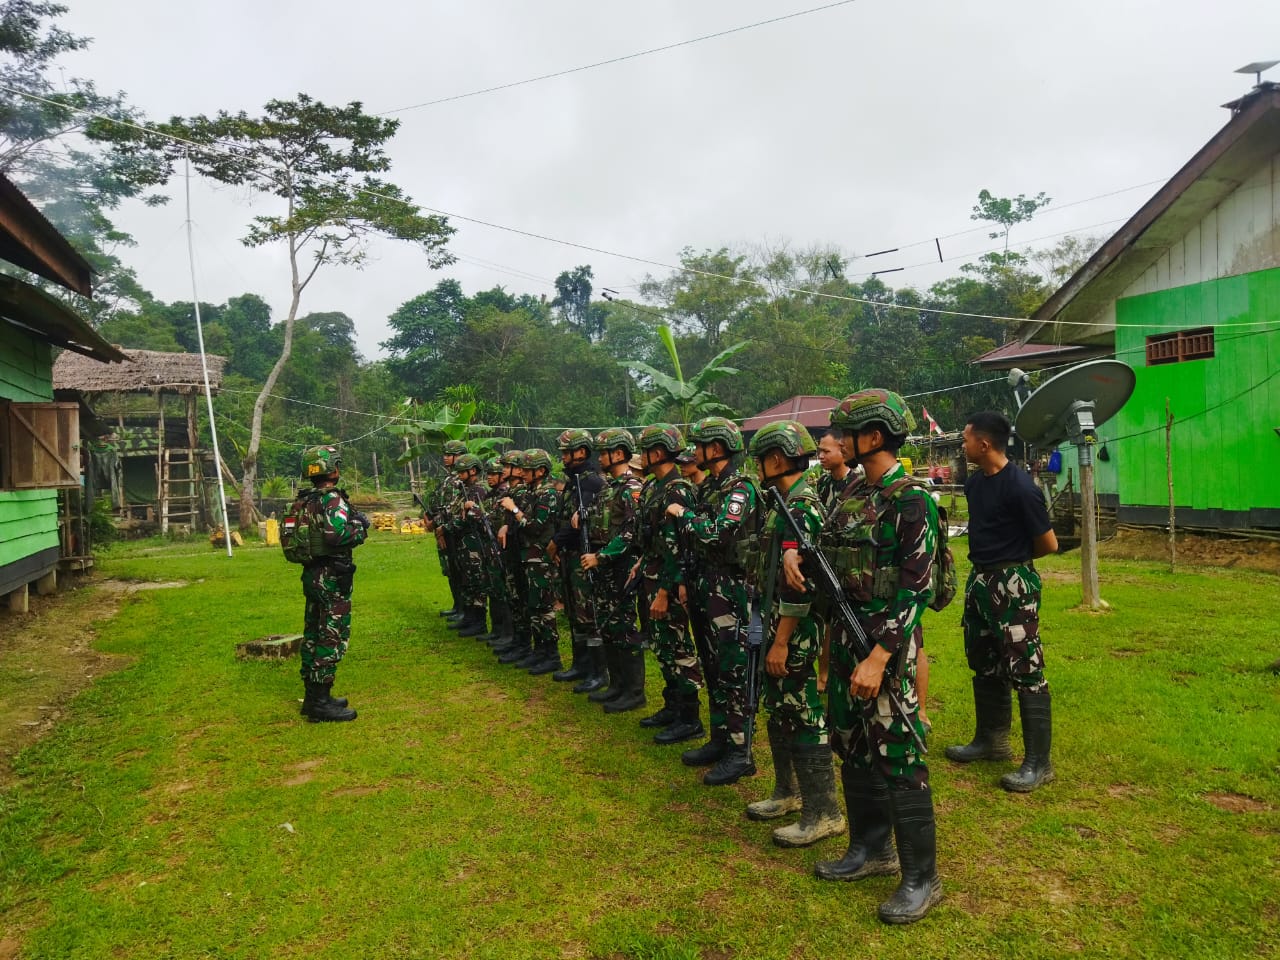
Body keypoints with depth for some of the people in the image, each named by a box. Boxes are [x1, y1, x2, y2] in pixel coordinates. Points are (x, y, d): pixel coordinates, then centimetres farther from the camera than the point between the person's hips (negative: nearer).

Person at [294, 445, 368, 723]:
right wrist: (361, 530, -13)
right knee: (332, 638, -3)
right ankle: (320, 703, 0)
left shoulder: (302, 502, 10)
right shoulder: (333, 499, -17)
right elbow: (336, 535, -31)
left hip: (311, 575, 9)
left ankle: (312, 696, 25)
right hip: (333, 578, -9)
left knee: (312, 635, 15)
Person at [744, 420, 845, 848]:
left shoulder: (801, 508, -19)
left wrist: (782, 642, -22)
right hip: (776, 622, 10)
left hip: (795, 630, -10)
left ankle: (823, 813, 10)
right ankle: (788, 792, 33)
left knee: (804, 718, -2)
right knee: (779, 713, 19)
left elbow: (798, 584, -24)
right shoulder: (783, 502, 12)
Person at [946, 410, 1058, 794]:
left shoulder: (1019, 487, -19)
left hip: (1013, 585, -9)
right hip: (980, 581, 9)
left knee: (1025, 673, -3)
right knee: (984, 665, 18)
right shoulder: (974, 481, 6)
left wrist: (1013, 558, 1)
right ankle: (991, 740, 33)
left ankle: (1038, 762, 6)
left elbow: (1049, 543, -13)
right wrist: (990, 556, 7)